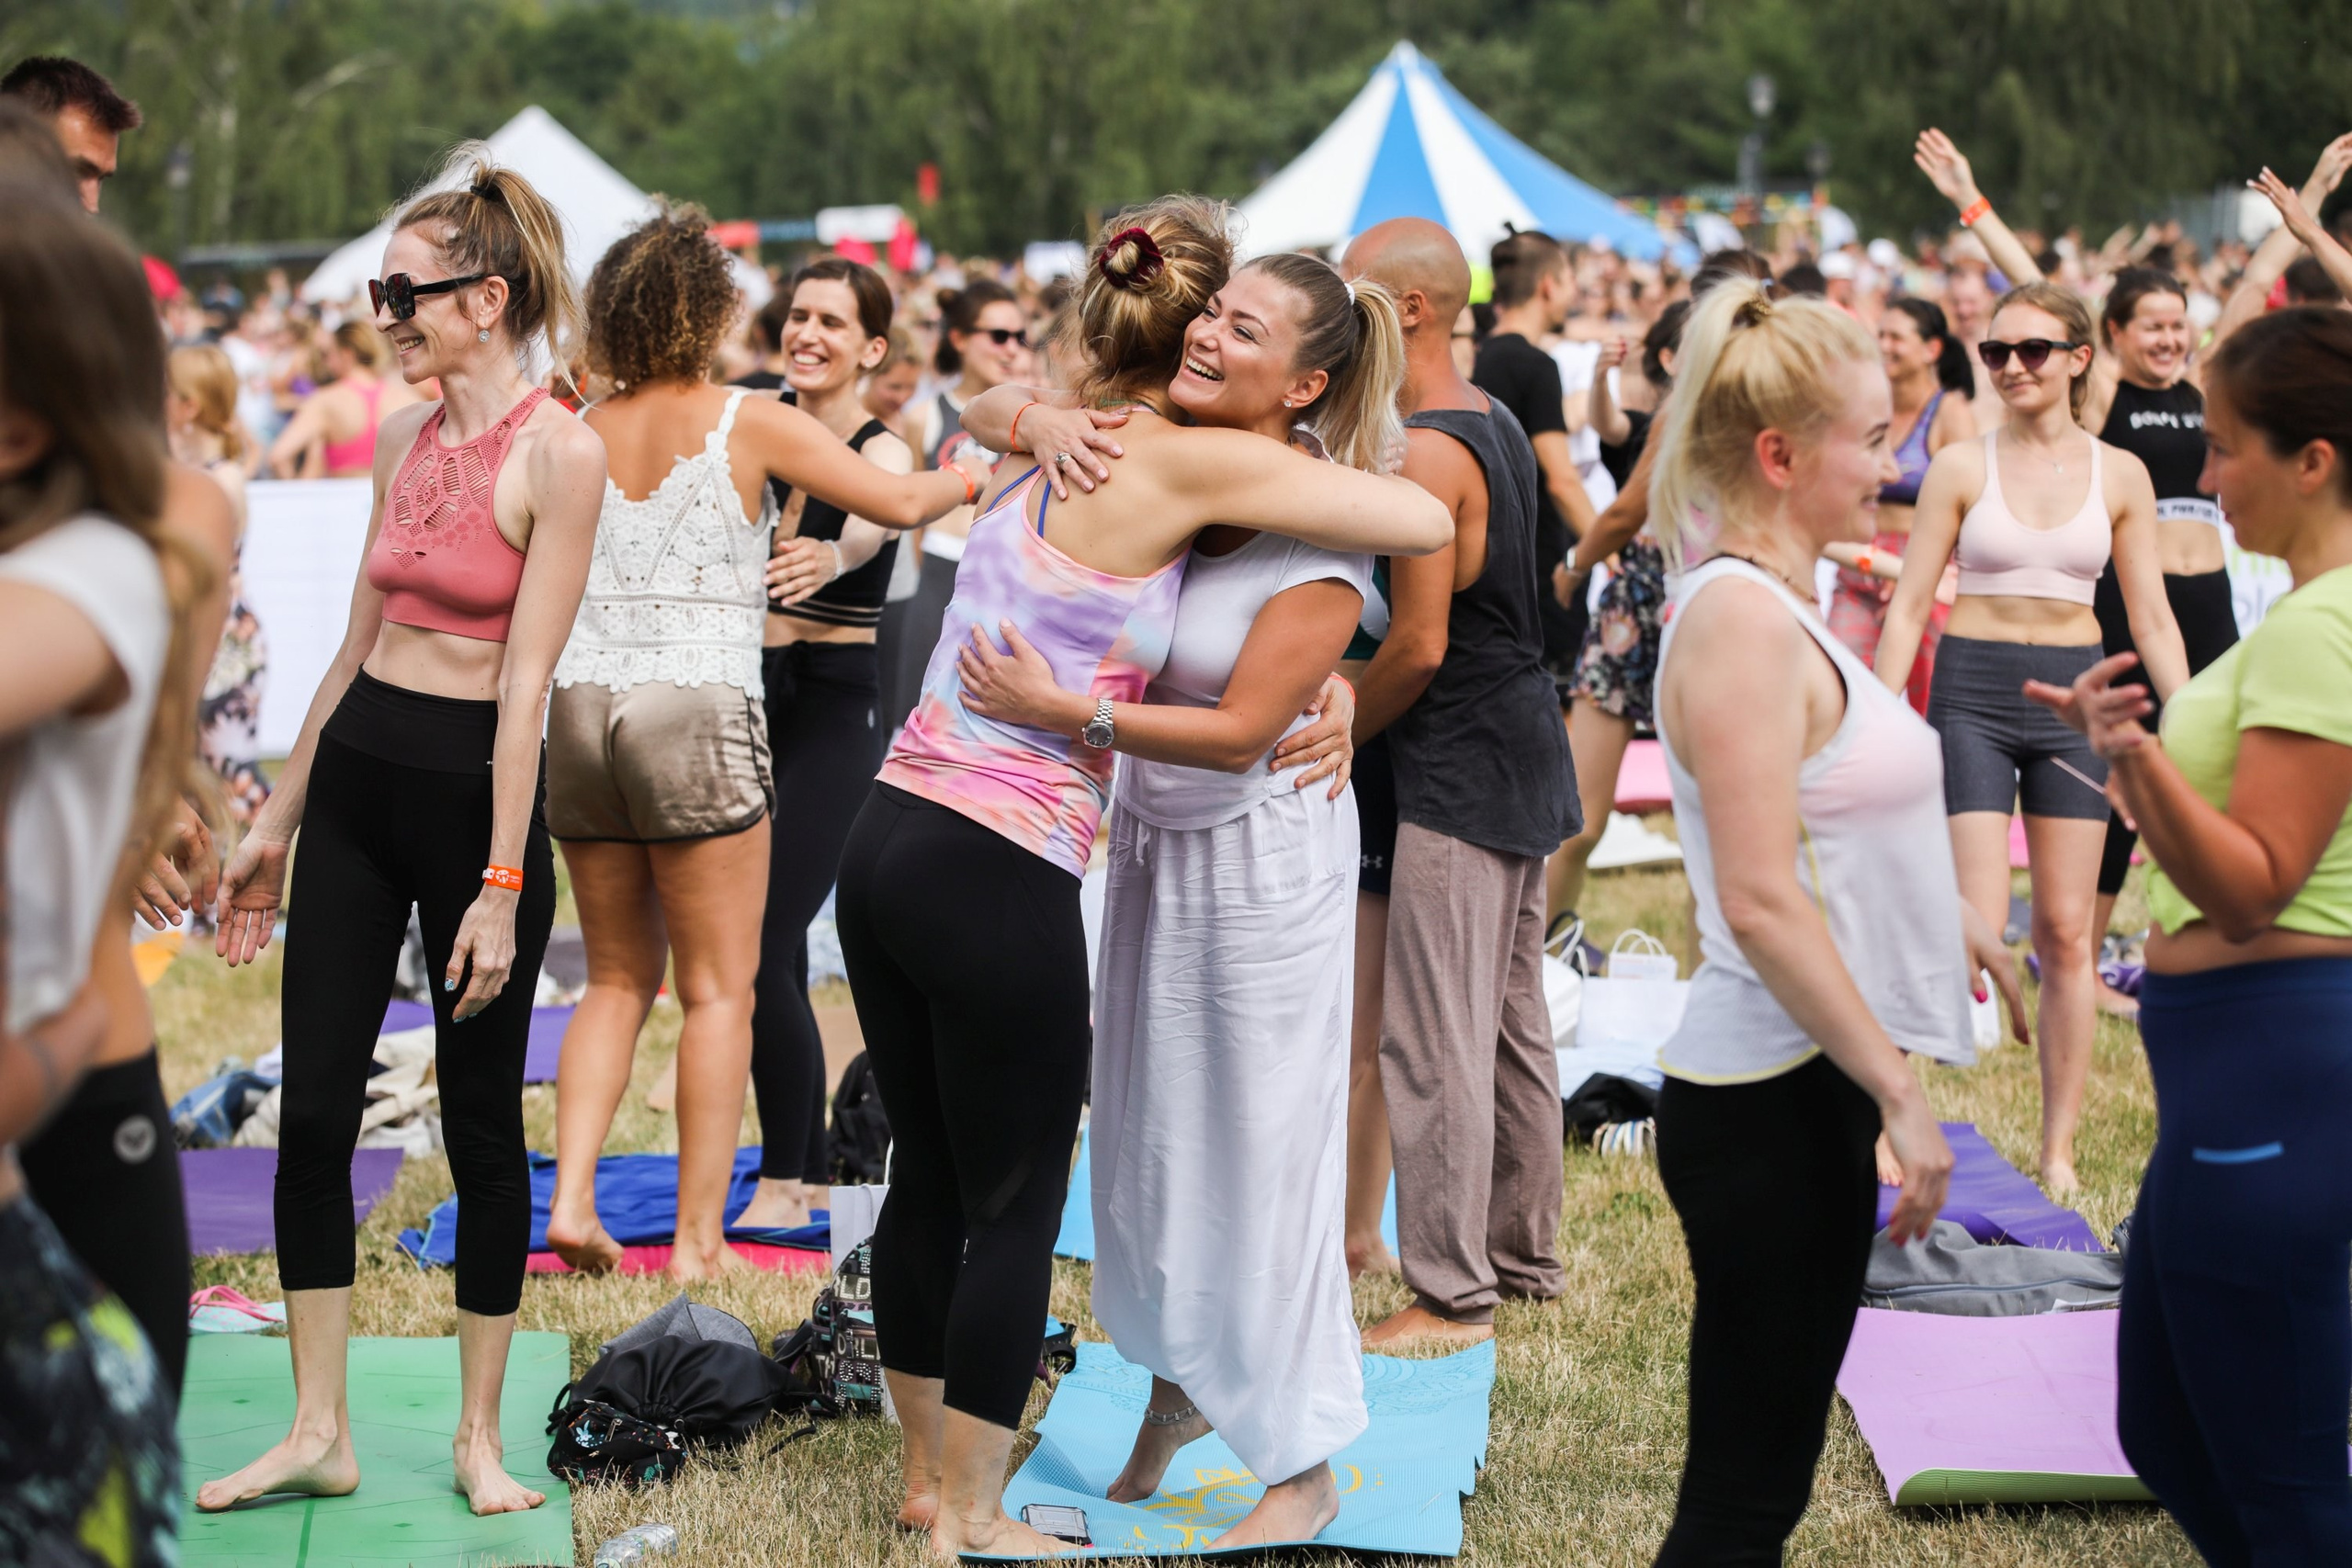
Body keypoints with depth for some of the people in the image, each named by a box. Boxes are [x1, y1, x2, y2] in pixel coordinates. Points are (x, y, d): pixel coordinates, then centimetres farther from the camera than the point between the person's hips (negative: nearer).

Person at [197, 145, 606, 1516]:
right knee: (315, 1112, 5)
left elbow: (526, 678, -16)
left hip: (474, 788, -7)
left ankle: (481, 1437, 17)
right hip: (356, 776, 7)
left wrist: (501, 885, -17)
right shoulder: (407, 439, 9)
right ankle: (320, 1433, 14)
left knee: (482, 1122, 4)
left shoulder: (560, 452, -12)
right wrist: (277, 823, 17)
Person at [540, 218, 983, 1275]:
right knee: (719, 989, 3)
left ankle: (570, 1195, 4)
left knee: (619, 978, 17)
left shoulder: (580, 436, 9)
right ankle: (699, 1239, 2)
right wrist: (980, 475, 15)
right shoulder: (750, 424, -2)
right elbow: (900, 503, -2)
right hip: (701, 710, -5)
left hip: (582, 706, 5)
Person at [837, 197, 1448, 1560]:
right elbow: (1425, 522, -12)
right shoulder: (1187, 462, -10)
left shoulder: (1051, 441, 14)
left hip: (892, 835, 8)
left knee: (931, 1176, 20)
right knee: (1016, 1206, 7)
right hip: (998, 880, -8)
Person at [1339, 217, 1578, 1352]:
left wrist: (1330, 734, -7)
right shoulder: (1495, 424, 12)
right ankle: (1523, 1256, 26)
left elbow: (1419, 644, -20)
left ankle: (1451, 1294, -2)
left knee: (1433, 1036, -5)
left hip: (1459, 766, -10)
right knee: (1511, 1021, 16)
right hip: (1522, 753, 10)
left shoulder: (1424, 454, -18)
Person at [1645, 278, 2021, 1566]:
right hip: (1768, 1106, -10)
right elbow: (1762, 904, -23)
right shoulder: (1739, 619, -18)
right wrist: (1899, 1096, -20)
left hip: (1802, 1092, 10)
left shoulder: (1774, 607, 13)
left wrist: (1946, 915, 27)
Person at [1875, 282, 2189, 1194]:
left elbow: (2152, 618, 8)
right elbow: (1909, 606, 1)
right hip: (1974, 693, -2)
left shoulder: (2120, 475, 4)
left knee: (2067, 932, 5)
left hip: (2075, 695, 2)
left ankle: (2058, 1148, 13)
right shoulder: (1962, 468, -1)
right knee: (1975, 928, -11)